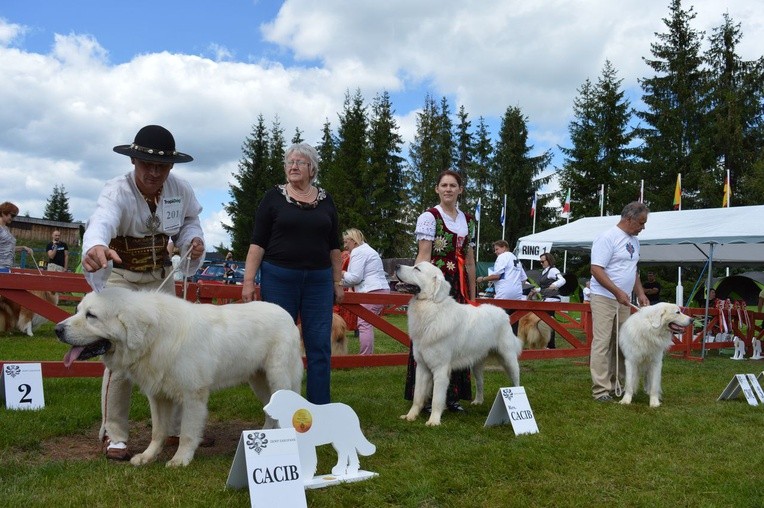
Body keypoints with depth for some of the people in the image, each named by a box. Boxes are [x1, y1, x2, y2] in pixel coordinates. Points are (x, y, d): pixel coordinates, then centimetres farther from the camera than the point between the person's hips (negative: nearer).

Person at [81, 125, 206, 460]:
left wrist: (194, 239, -16)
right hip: (121, 278, -4)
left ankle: (174, 425, 25)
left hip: (161, 278, 5)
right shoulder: (117, 192, -28)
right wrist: (95, 246, -73)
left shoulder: (180, 189, -14)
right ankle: (114, 435, 7)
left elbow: (189, 219, 7)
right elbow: (102, 220, -51)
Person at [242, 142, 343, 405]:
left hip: (319, 280, 2)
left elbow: (334, 247, 12)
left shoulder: (325, 200, 9)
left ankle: (320, 408, 11)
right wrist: (248, 281, -9)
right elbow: (257, 243, -2)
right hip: (279, 279, -2)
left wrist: (338, 282, 9)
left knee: (320, 345, 2)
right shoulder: (273, 197, 2)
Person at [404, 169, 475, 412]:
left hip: (459, 287, 5)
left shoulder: (468, 221, 15)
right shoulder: (429, 216, -1)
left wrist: (472, 295, 15)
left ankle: (452, 395, 15)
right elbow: (423, 256, -8)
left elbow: (469, 261, 17)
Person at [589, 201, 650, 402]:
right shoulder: (607, 238, -12)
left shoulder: (634, 240, 15)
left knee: (621, 344, 10)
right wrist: (617, 292, -22)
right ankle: (601, 390, -5)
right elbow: (596, 269, -18)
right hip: (604, 299, -8)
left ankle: (615, 384, 19)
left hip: (624, 301, 8)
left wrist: (640, 294, 14)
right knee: (602, 343, -7)